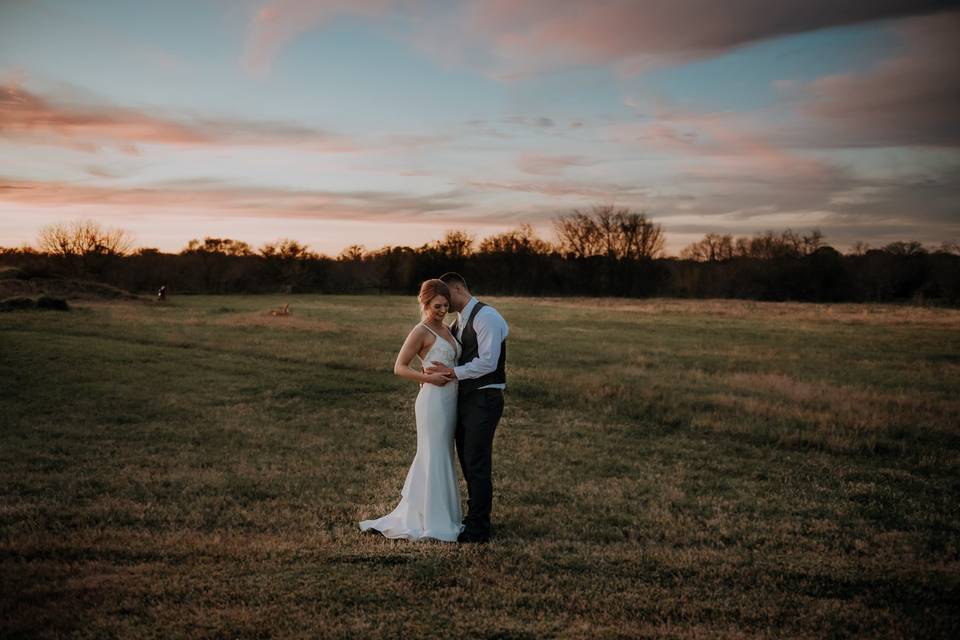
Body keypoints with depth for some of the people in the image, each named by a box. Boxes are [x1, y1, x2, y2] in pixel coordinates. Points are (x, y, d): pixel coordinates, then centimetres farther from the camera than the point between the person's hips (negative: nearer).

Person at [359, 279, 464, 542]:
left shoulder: (446, 329, 14)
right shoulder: (420, 331, -9)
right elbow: (399, 367, -10)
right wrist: (428, 378, -20)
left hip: (450, 399, 9)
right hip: (433, 399, -9)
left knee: (441, 457, 15)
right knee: (435, 458, -1)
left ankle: (415, 514, 28)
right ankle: (434, 522, 8)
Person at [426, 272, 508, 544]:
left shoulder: (486, 316, -13)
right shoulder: (458, 322, 17)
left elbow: (487, 362, -21)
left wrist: (453, 372, -19)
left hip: (484, 399, -9)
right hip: (464, 397, 9)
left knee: (477, 464, -5)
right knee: (467, 461, 14)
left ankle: (478, 529, 4)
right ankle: (474, 517, 27)